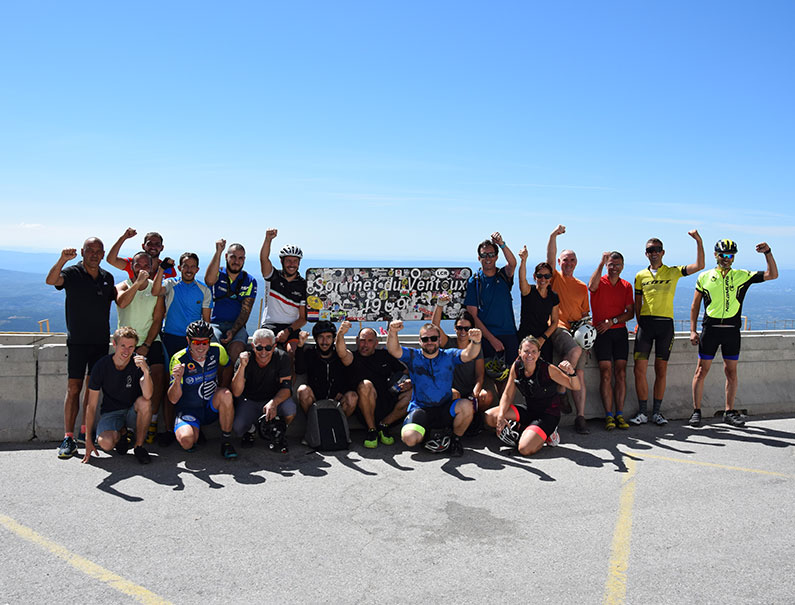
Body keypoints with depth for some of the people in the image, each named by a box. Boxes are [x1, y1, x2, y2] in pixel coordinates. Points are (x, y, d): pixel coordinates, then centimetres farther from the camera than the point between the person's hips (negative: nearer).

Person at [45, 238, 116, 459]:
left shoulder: (108, 278, 9)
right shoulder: (72, 273, -5)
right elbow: (51, 280, -26)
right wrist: (62, 260, -41)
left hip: (101, 341, 4)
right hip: (77, 340, -4)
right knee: (73, 388, -5)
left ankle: (86, 431, 21)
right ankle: (68, 438, -1)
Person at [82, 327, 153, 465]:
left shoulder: (139, 362, -15)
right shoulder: (101, 366, -13)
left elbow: (147, 395, -31)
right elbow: (91, 405, -7)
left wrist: (146, 371, -48)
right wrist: (88, 439, -8)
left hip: (133, 412, 0)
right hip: (111, 412, 0)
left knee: (144, 402, -35)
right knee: (105, 443, -30)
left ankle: (139, 446, -13)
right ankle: (122, 433, 9)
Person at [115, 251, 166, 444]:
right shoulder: (123, 286, 2)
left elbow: (157, 320, 0)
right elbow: (122, 302, -22)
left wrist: (146, 345, -9)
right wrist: (138, 282, -27)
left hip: (151, 341, 0)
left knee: (158, 374, -18)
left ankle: (153, 421, -8)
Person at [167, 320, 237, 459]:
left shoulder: (217, 350, -8)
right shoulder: (178, 360, -16)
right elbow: (173, 400, -17)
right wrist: (177, 380, -36)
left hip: (211, 408, 2)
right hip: (188, 410, -2)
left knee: (225, 394, -30)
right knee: (186, 440, -30)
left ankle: (226, 442, -13)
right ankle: (195, 431, 9)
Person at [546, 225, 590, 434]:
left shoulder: (582, 287, 21)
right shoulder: (554, 277, 10)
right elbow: (550, 256, -5)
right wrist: (554, 235, -14)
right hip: (557, 328, -4)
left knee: (579, 373, -5)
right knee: (575, 350, -32)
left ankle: (580, 417, -3)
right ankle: (560, 390, -15)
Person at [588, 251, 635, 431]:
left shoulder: (626, 286, 11)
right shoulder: (600, 281, 2)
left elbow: (630, 312, 7)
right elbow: (592, 286, -25)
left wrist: (612, 321, -8)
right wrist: (601, 263, -25)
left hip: (620, 332, 3)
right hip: (602, 333, -3)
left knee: (621, 374, -2)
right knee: (606, 374, -8)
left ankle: (619, 414, 2)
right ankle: (609, 416, -5)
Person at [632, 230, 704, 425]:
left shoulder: (673, 272, 7)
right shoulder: (641, 276, 11)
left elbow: (699, 265, -5)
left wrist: (699, 242, -13)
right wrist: (640, 323, 4)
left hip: (666, 323, -1)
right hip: (646, 323, 1)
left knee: (661, 369, 3)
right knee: (639, 368, -5)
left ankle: (657, 412, 13)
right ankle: (642, 412, 4)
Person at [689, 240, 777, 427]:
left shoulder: (742, 276, 6)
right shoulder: (705, 277, 5)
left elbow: (772, 275, 1)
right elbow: (695, 305, 8)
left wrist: (768, 253, -12)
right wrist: (693, 330, 1)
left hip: (732, 330, 1)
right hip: (710, 329, -1)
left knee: (731, 372, 6)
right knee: (702, 370, -1)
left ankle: (729, 412, 16)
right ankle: (696, 411, 6)